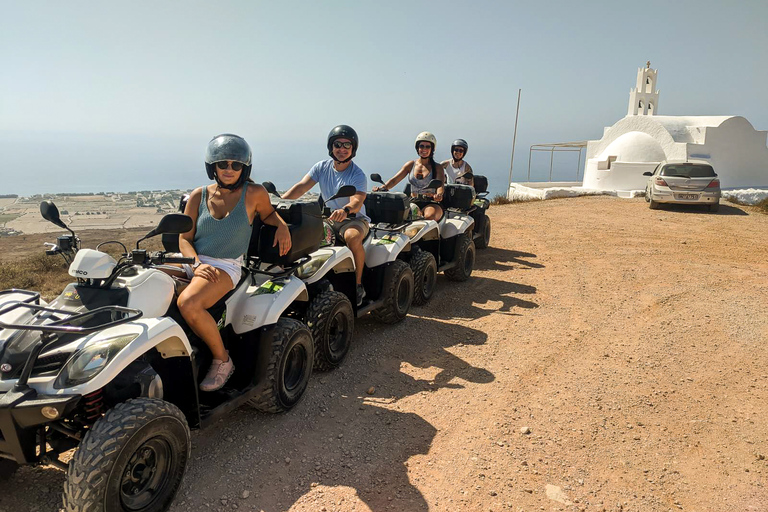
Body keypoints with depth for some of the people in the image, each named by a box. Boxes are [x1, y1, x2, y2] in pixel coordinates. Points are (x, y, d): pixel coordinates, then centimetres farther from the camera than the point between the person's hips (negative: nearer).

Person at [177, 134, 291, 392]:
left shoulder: (254, 194, 1)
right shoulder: (199, 196, 8)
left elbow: (268, 214, 22)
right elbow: (184, 238, 6)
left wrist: (282, 226, 0)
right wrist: (197, 263, -12)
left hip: (226, 267, -4)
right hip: (193, 262, 5)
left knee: (188, 303, -31)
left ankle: (222, 360, -10)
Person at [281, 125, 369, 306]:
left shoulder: (358, 175, -12)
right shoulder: (322, 167, 2)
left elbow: (357, 201, -29)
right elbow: (301, 187, -7)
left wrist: (345, 210, -53)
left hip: (355, 219, -5)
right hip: (329, 218, 5)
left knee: (352, 236, -38)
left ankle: (358, 285, -21)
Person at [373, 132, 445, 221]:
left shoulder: (437, 167, 7)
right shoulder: (410, 164, 15)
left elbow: (440, 184, -9)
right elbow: (394, 180, 8)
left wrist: (439, 194, -35)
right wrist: (382, 188, -13)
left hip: (431, 203, -3)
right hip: (414, 203, 3)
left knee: (429, 217, -37)